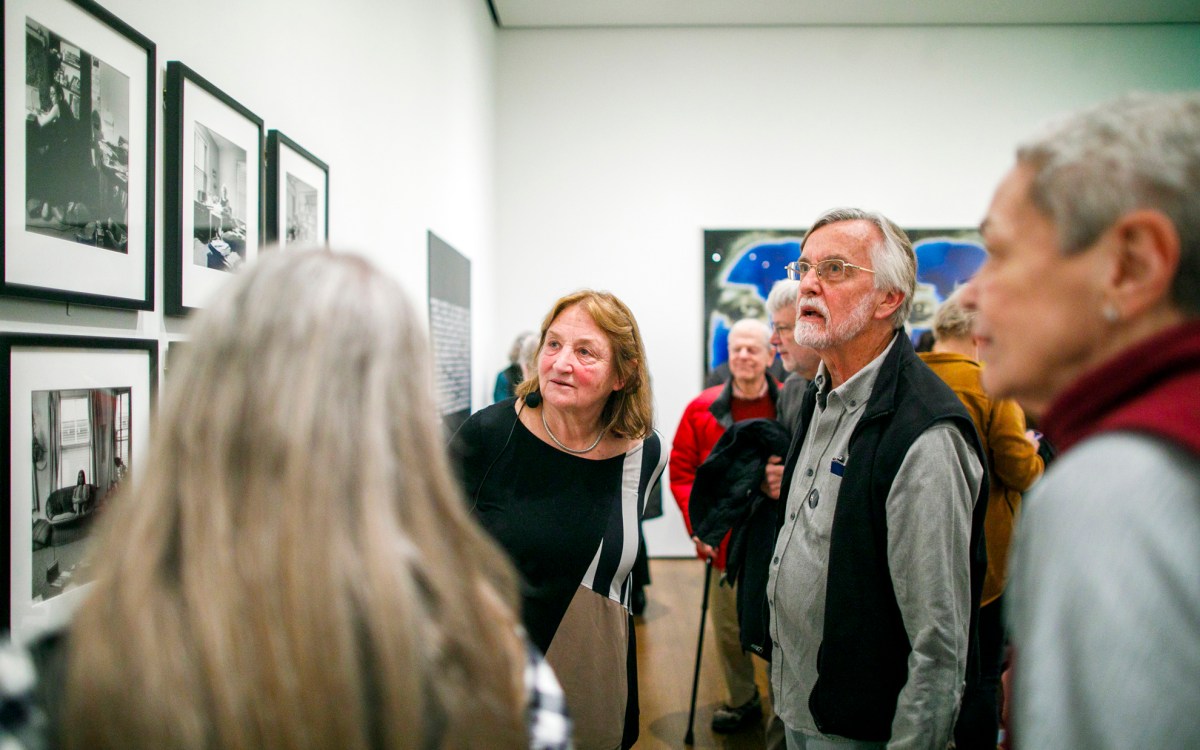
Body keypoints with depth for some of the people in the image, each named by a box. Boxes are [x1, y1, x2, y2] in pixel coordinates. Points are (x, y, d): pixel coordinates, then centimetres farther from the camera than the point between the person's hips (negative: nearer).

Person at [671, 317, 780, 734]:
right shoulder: (702, 410, -2)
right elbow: (682, 471, 1)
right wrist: (697, 524, -7)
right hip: (726, 540, 1)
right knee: (728, 630, 12)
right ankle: (743, 701, 34)